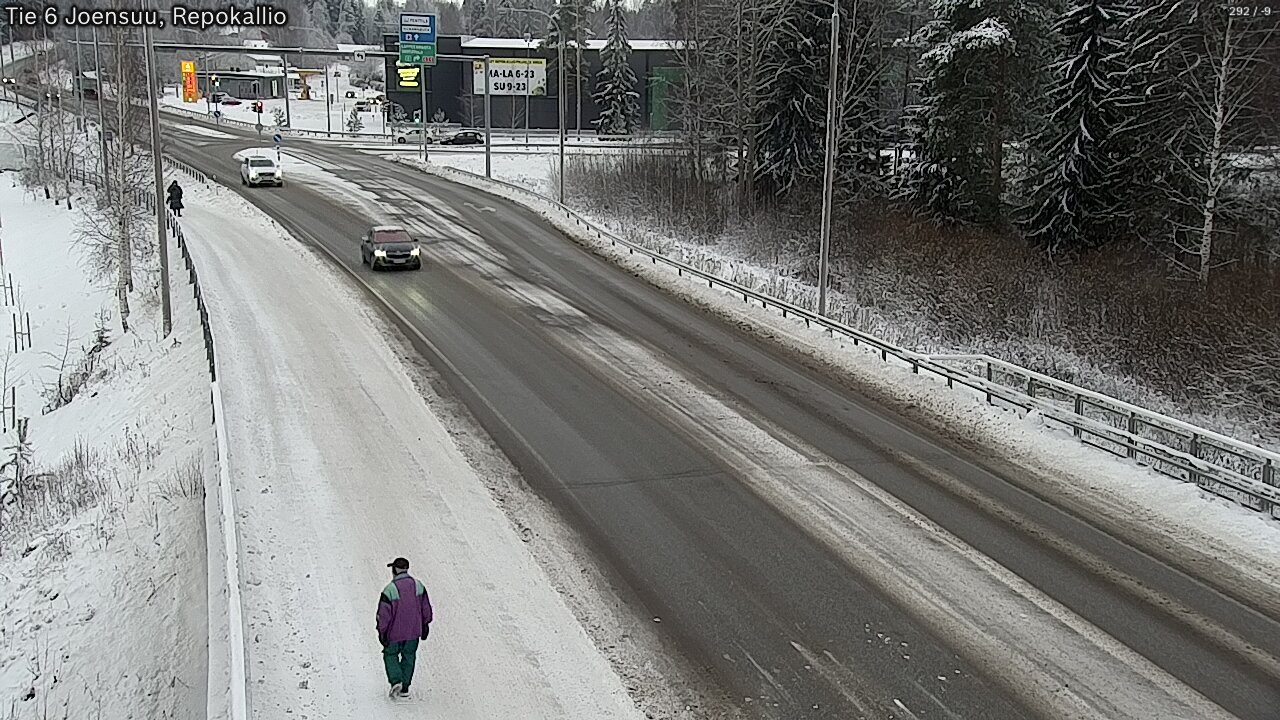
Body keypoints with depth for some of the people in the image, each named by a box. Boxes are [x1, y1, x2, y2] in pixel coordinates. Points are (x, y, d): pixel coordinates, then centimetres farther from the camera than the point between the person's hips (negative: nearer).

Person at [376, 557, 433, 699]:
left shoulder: (389, 590, -21)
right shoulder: (418, 585, -6)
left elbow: (383, 614, -16)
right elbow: (426, 608, 3)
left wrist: (381, 632, -3)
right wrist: (425, 625, 15)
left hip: (394, 632, -4)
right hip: (413, 631, 4)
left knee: (390, 655, 18)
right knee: (409, 656, 19)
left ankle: (396, 681, -1)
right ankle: (405, 688, 22)